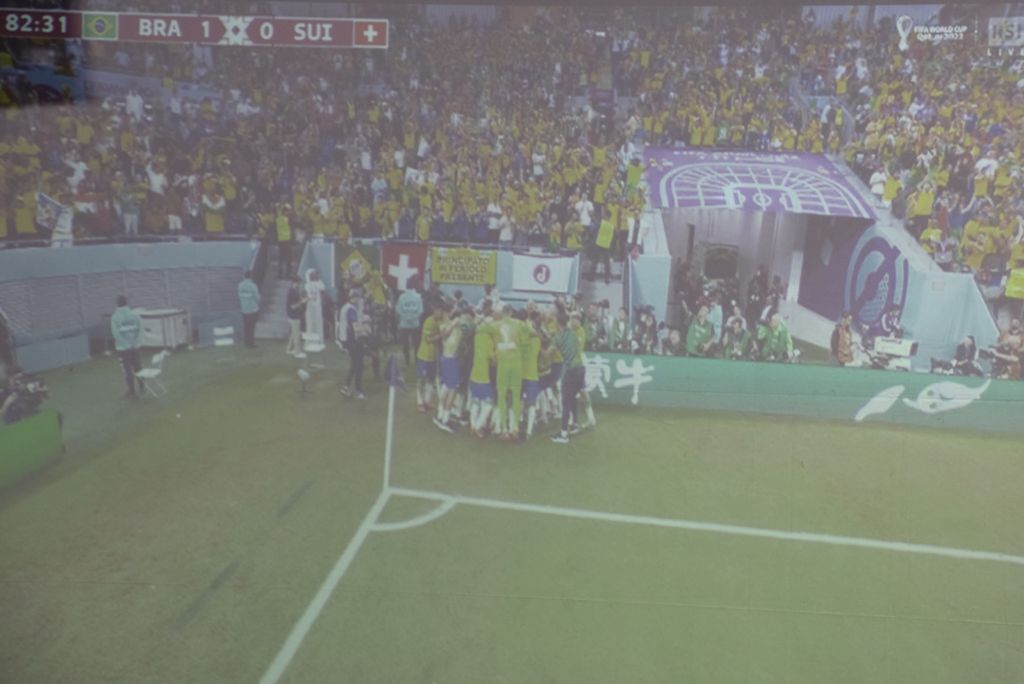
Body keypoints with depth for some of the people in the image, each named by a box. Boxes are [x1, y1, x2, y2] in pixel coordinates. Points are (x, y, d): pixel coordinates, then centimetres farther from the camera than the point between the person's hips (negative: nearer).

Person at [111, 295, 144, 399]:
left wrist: (126, 344, -11)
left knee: (127, 370, 4)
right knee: (137, 367, 16)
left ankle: (132, 391, 9)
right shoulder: (134, 315, -1)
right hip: (135, 347, 3)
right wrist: (136, 342, -7)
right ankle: (141, 387, 20)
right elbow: (140, 329, -7)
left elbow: (116, 333, -16)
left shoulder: (115, 317, -10)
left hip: (122, 348, -3)